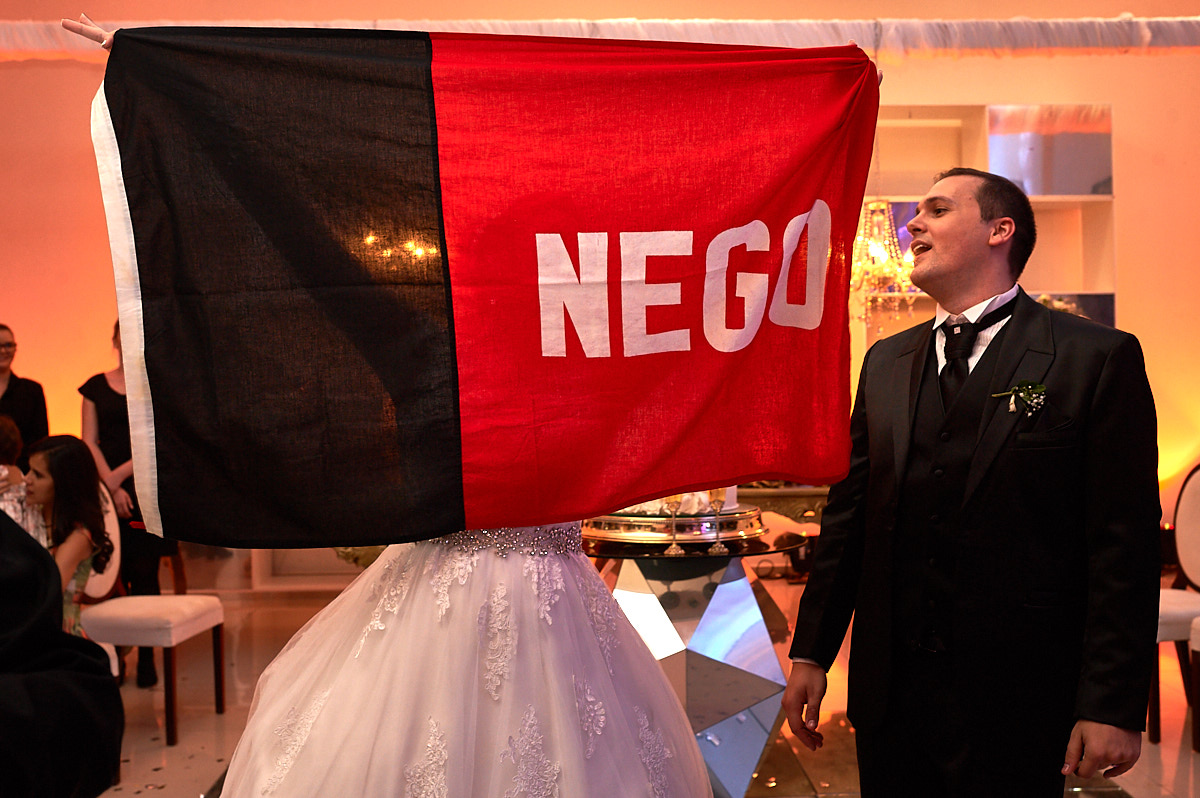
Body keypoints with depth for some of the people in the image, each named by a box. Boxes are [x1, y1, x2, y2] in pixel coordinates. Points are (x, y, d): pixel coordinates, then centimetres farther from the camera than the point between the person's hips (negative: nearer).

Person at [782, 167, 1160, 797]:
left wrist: (1113, 705, -12)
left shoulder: (1099, 358, -6)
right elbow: (850, 513, 9)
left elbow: (1125, 545, -9)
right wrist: (811, 651, 8)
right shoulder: (885, 362, 9)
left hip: (1017, 699, -4)